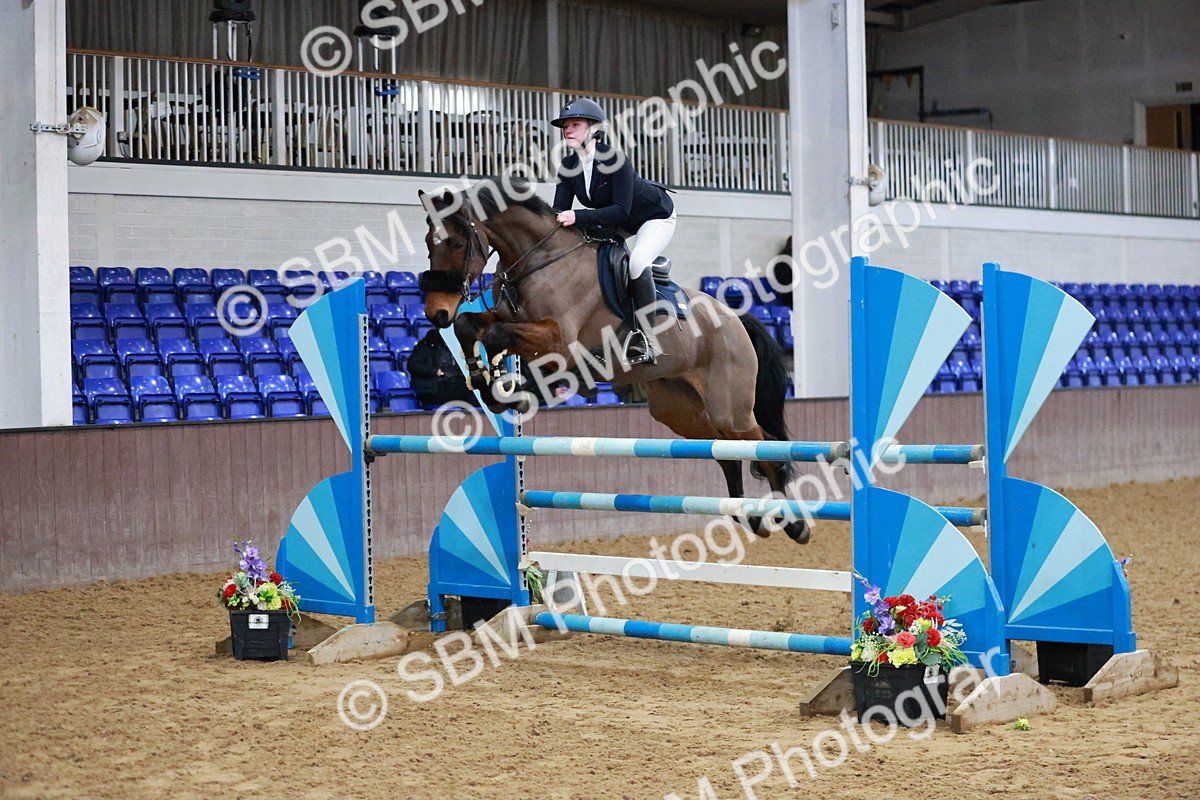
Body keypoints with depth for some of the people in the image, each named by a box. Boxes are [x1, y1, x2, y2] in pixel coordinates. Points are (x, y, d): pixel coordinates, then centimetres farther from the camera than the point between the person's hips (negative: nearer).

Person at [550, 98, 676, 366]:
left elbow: (621, 210, -38)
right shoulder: (569, 166, -13)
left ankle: (646, 338, -25)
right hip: (621, 222, 8)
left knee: (637, 261, -32)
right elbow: (560, 210, -13)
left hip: (655, 215, -8)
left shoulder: (614, 160, -33)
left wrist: (578, 217, -47)